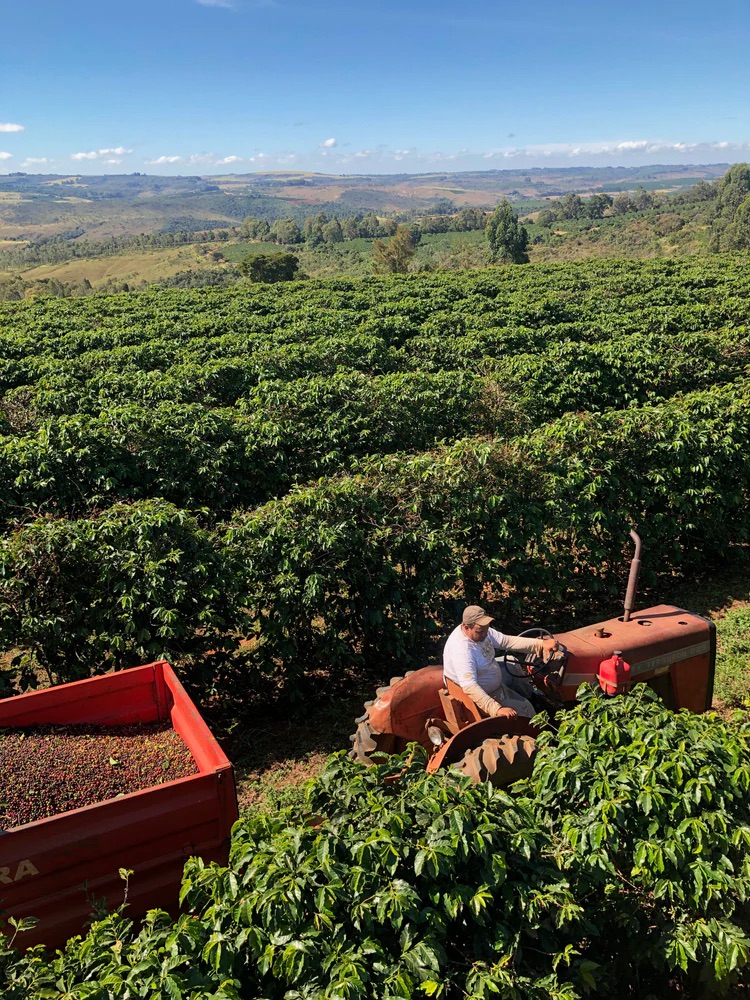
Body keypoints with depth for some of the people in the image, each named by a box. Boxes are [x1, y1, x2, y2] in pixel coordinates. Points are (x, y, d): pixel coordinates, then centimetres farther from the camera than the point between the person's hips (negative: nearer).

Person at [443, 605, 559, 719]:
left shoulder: (482, 630, -11)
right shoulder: (461, 649, -37)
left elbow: (508, 641, -9)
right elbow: (470, 687, -43)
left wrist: (542, 644, -19)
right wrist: (497, 709, -50)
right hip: (481, 694, -9)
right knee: (525, 709, -7)